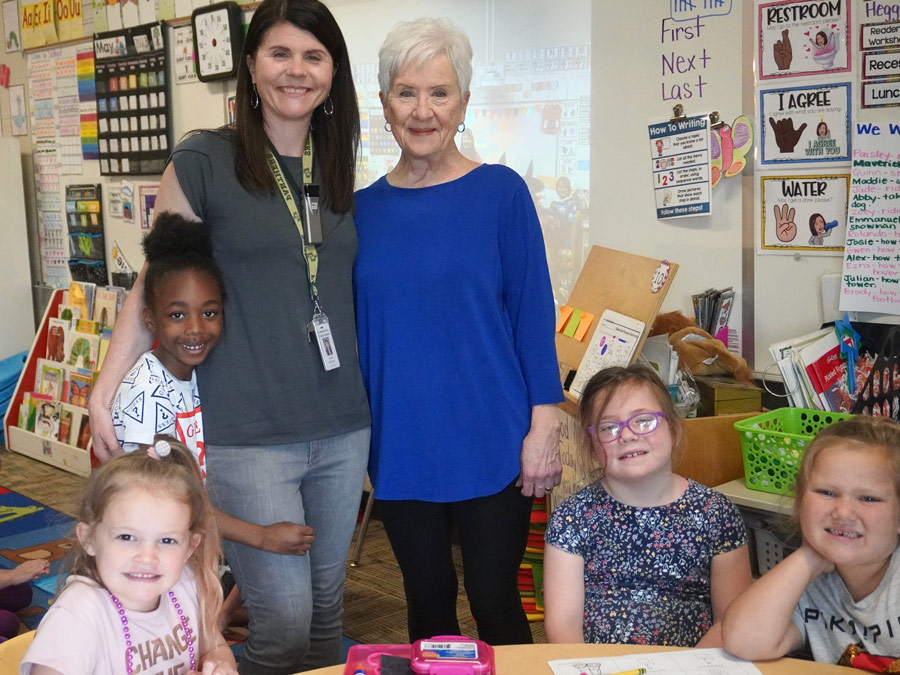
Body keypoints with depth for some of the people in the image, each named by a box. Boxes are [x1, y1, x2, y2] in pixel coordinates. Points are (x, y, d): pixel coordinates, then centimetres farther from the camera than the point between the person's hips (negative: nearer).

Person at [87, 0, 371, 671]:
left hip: (341, 428, 5)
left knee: (327, 603, 15)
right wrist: (105, 392, -9)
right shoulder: (205, 160, -5)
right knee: (284, 620, -2)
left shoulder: (337, 167, 10)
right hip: (246, 434, -5)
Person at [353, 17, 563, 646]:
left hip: (490, 445, -3)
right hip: (401, 446, 3)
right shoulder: (363, 208, 4)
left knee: (495, 601, 8)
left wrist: (544, 427, -10)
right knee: (428, 602, 16)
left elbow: (533, 313, -5)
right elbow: (357, 328, 10)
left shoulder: (501, 192, -5)